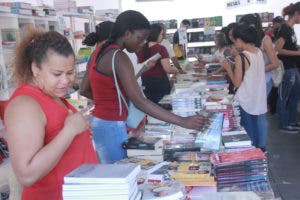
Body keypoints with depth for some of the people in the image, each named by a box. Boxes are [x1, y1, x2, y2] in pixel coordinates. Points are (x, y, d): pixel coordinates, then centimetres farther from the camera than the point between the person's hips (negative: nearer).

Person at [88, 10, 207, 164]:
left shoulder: (101, 52, 8)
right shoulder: (118, 57, -19)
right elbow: (139, 101, -26)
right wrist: (183, 122, -28)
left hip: (98, 121, 9)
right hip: (111, 127, -9)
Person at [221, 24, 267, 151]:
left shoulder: (241, 58, -22)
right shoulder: (259, 52, -1)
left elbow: (237, 83, -17)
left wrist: (228, 67, -6)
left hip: (247, 100, -6)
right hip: (260, 98, 6)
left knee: (249, 126, 11)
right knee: (259, 122, 19)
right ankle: (261, 148, 33)